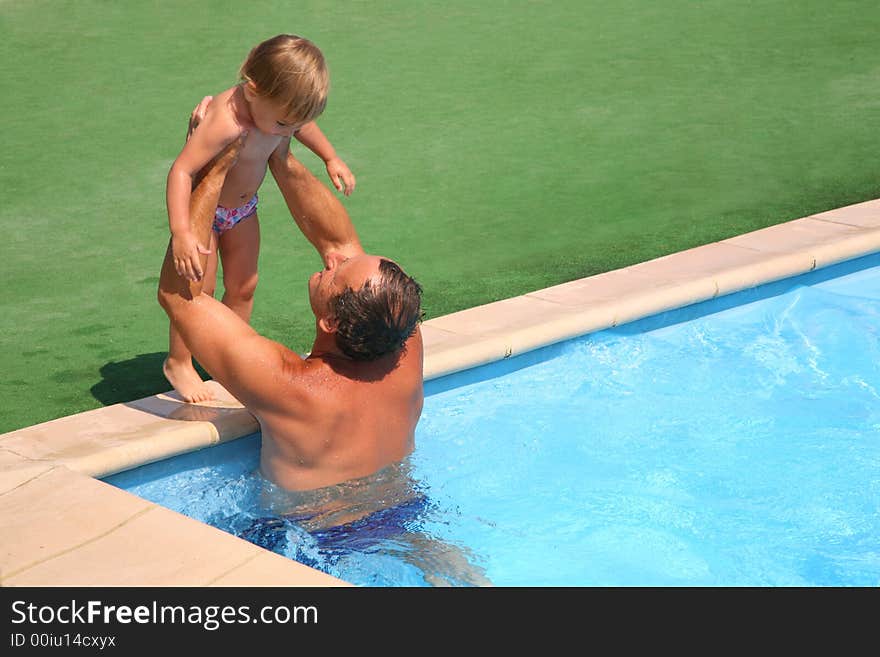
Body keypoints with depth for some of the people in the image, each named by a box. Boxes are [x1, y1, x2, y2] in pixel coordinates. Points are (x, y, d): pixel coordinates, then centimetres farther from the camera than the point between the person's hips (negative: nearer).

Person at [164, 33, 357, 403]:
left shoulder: (278, 108, -16)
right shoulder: (226, 121, -41)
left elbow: (303, 124, 10)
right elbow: (181, 169, -43)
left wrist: (331, 158, 19)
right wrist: (181, 233, -51)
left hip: (244, 208, 7)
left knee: (243, 286, 15)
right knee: (199, 290, 1)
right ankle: (179, 363, 20)